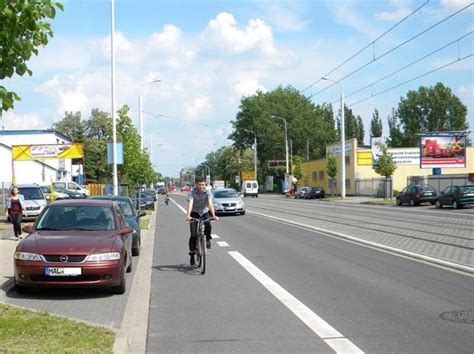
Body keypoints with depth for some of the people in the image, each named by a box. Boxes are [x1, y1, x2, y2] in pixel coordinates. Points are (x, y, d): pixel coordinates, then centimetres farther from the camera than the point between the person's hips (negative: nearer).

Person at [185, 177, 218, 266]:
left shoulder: (208, 192, -16)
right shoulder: (192, 192, -20)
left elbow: (210, 204, -27)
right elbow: (190, 204, -32)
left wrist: (213, 215, -40)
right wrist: (188, 215, -48)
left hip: (205, 212, 1)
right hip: (195, 213, -1)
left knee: (208, 225, -30)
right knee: (193, 234, -10)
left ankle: (208, 239, -1)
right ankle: (192, 253, -1)